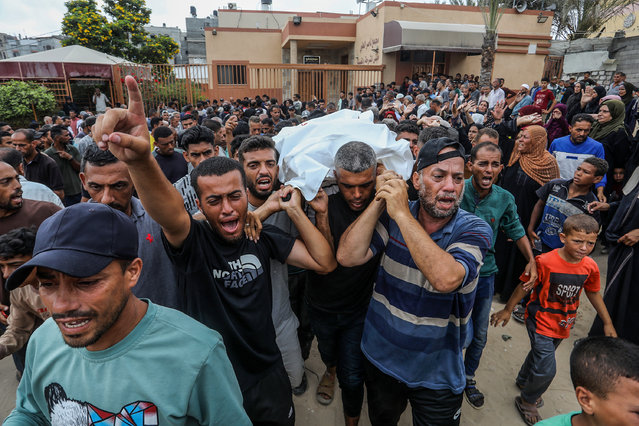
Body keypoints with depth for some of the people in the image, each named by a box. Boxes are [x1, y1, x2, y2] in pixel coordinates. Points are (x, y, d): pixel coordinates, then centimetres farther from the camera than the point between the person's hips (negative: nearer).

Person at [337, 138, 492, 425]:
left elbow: (446, 279, -37)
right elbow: (348, 256, -21)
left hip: (436, 376, -2)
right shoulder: (393, 215, -11)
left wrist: (402, 213, -33)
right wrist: (379, 201, -24)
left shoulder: (474, 229, -18)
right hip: (380, 358, 3)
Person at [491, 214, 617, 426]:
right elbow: (524, 286, -14)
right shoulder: (545, 262, -26)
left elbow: (593, 293, 9)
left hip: (563, 324, 6)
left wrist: (608, 323, 15)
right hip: (541, 321, -6)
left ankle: (523, 380, 55)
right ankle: (527, 402, 21)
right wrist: (507, 310, -5)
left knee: (540, 353, 27)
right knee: (546, 368, -7)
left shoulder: (590, 267, -10)